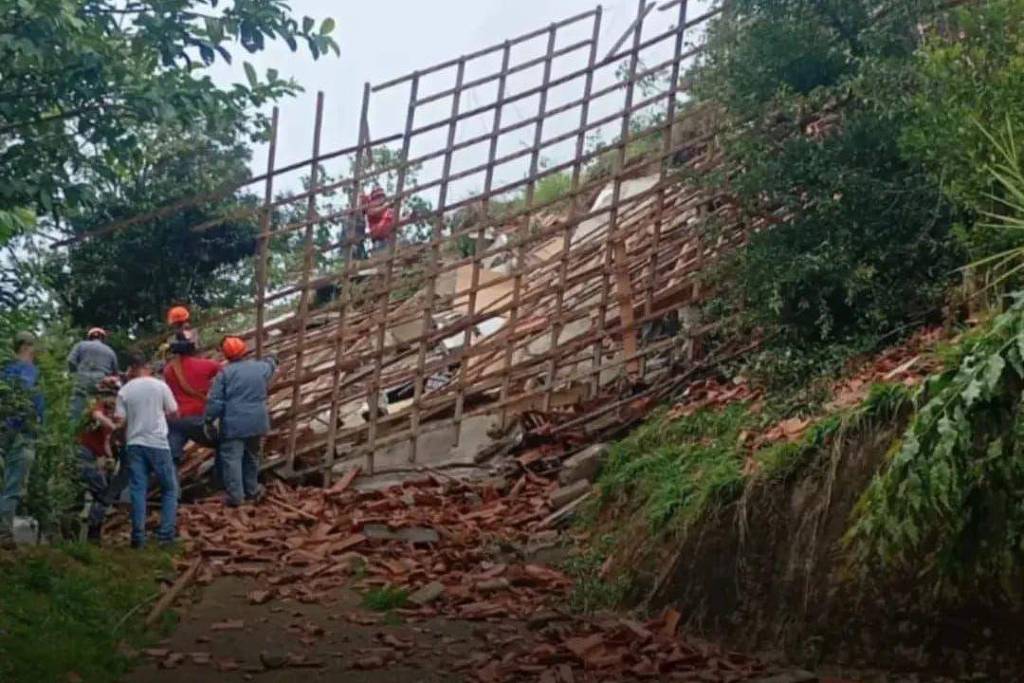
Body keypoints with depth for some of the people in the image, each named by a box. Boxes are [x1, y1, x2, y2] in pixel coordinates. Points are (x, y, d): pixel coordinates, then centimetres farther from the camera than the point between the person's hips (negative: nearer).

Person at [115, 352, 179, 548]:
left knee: (138, 489, 4)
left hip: (134, 443, 2)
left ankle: (138, 535, 1)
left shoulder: (124, 391, 2)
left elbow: (119, 420, -1)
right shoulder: (159, 386, -3)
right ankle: (166, 533, 2)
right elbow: (174, 413, 2)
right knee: (169, 488, 8)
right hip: (157, 443, -2)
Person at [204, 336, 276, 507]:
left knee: (232, 458, -3)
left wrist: (209, 420, 0)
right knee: (252, 456, 20)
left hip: (234, 424, -5)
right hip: (257, 422, 5)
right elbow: (270, 366, 32)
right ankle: (251, 490, 29)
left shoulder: (225, 373, -7)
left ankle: (236, 496, -9)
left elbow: (215, 400, -9)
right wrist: (271, 361, 54)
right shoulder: (261, 368, 6)